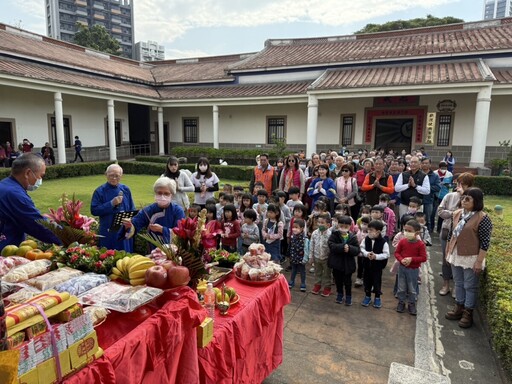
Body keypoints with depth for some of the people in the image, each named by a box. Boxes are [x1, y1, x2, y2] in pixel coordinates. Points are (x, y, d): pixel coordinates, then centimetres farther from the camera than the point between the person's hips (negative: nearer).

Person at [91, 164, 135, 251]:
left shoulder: (126, 189, 6)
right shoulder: (99, 191, -4)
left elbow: (132, 210, 11)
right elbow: (94, 210, -11)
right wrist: (111, 204, -19)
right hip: (108, 232, -3)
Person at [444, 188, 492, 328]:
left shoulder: (482, 218, -17)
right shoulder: (457, 214, 3)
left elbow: (485, 243, -16)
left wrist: (479, 261, -16)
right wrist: (448, 252, 13)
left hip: (471, 258, -6)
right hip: (456, 255, 6)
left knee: (470, 286, 7)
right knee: (458, 283, 18)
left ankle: (468, 313, 22)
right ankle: (459, 308, 33)